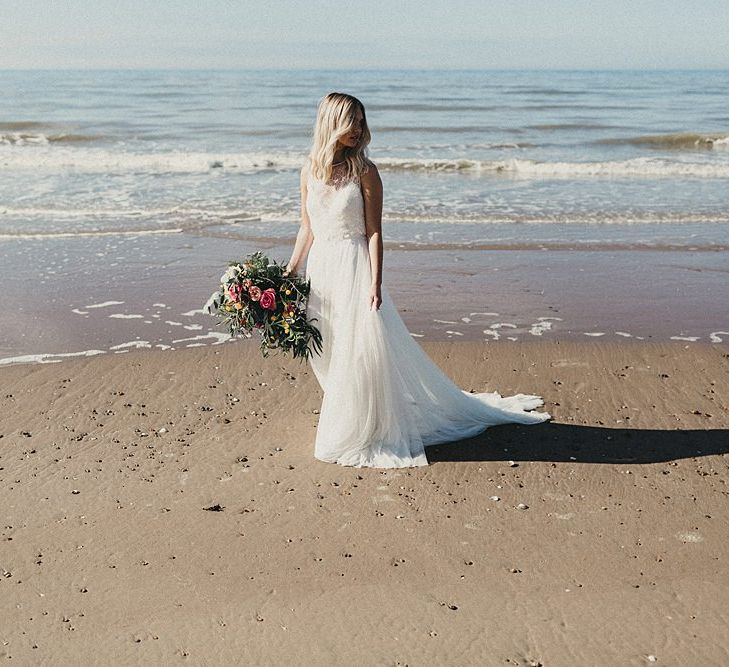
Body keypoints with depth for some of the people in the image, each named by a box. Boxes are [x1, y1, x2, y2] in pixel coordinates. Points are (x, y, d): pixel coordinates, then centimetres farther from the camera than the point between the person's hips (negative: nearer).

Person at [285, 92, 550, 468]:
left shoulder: (364, 170, -6)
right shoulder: (310, 170, 5)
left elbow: (374, 232, -8)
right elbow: (307, 228, 12)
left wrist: (375, 284, -14)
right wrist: (289, 273, 11)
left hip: (354, 267, -4)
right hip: (320, 267, 5)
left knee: (362, 349, -5)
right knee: (327, 355, 12)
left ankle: (359, 435, 11)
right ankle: (345, 422, 31)